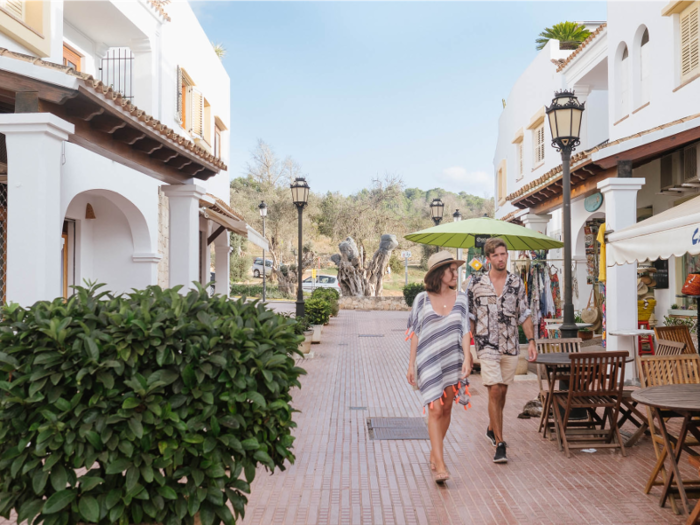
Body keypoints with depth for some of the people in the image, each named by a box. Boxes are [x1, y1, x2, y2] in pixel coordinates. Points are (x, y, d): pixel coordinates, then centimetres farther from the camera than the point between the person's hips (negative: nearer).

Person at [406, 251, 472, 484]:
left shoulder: (460, 298, 5)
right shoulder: (422, 299, -1)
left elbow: (464, 331, 3)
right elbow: (415, 334, 3)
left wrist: (467, 358, -8)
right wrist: (411, 364, 2)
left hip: (452, 360, 3)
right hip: (429, 362, -3)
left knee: (446, 409, 10)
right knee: (435, 410, -9)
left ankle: (435, 452, 29)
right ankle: (440, 464, -10)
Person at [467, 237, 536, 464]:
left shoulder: (516, 283, 6)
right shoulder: (476, 283, -1)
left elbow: (524, 315, 9)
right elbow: (470, 316, 4)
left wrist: (531, 340, 0)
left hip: (510, 346, 3)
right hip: (487, 345, -3)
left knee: (502, 391, 13)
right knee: (495, 391, -11)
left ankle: (492, 429, 36)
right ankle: (499, 444, -7)